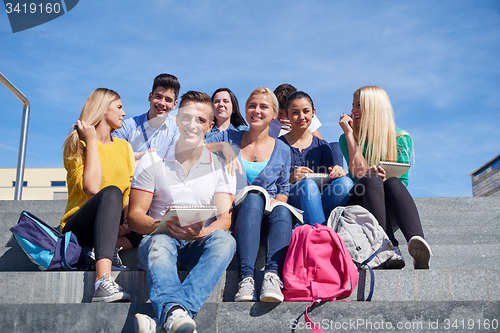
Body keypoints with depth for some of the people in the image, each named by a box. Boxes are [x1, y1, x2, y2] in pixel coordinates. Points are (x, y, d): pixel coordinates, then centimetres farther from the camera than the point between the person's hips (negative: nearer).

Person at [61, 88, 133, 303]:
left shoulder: (124, 146, 16)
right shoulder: (76, 145, 1)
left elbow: (133, 191, 3)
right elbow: (92, 188, -17)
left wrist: (127, 220, -18)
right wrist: (91, 142, -9)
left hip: (116, 227, 5)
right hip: (78, 228, -5)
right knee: (111, 192, -36)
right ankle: (103, 282, -50)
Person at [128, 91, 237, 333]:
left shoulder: (220, 166, 8)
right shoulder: (152, 161, 6)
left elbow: (225, 218, -3)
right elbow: (135, 216, 1)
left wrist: (201, 232, -27)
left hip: (200, 245, 1)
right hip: (160, 240, 0)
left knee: (225, 240, -32)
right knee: (161, 242, -35)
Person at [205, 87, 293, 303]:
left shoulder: (282, 150, 15)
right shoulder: (228, 139, 13)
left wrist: (275, 201, -5)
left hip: (266, 220, 2)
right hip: (234, 216, -1)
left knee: (282, 211, -35)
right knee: (253, 197, -36)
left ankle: (272, 275, -52)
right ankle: (246, 278, -49)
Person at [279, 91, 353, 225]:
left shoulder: (322, 146, 17)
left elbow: (328, 179, 11)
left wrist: (338, 173, -12)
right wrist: (290, 178, -21)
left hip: (319, 202, 4)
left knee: (345, 182, -24)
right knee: (308, 183, -35)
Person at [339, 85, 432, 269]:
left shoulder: (401, 139, 5)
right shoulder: (347, 139, 6)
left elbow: (402, 181, 0)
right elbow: (359, 173, -11)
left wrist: (386, 178, -22)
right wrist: (348, 132, -10)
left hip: (392, 210, 0)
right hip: (360, 205, 0)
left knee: (392, 182, -32)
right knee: (371, 179, -31)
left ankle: (417, 243, -54)